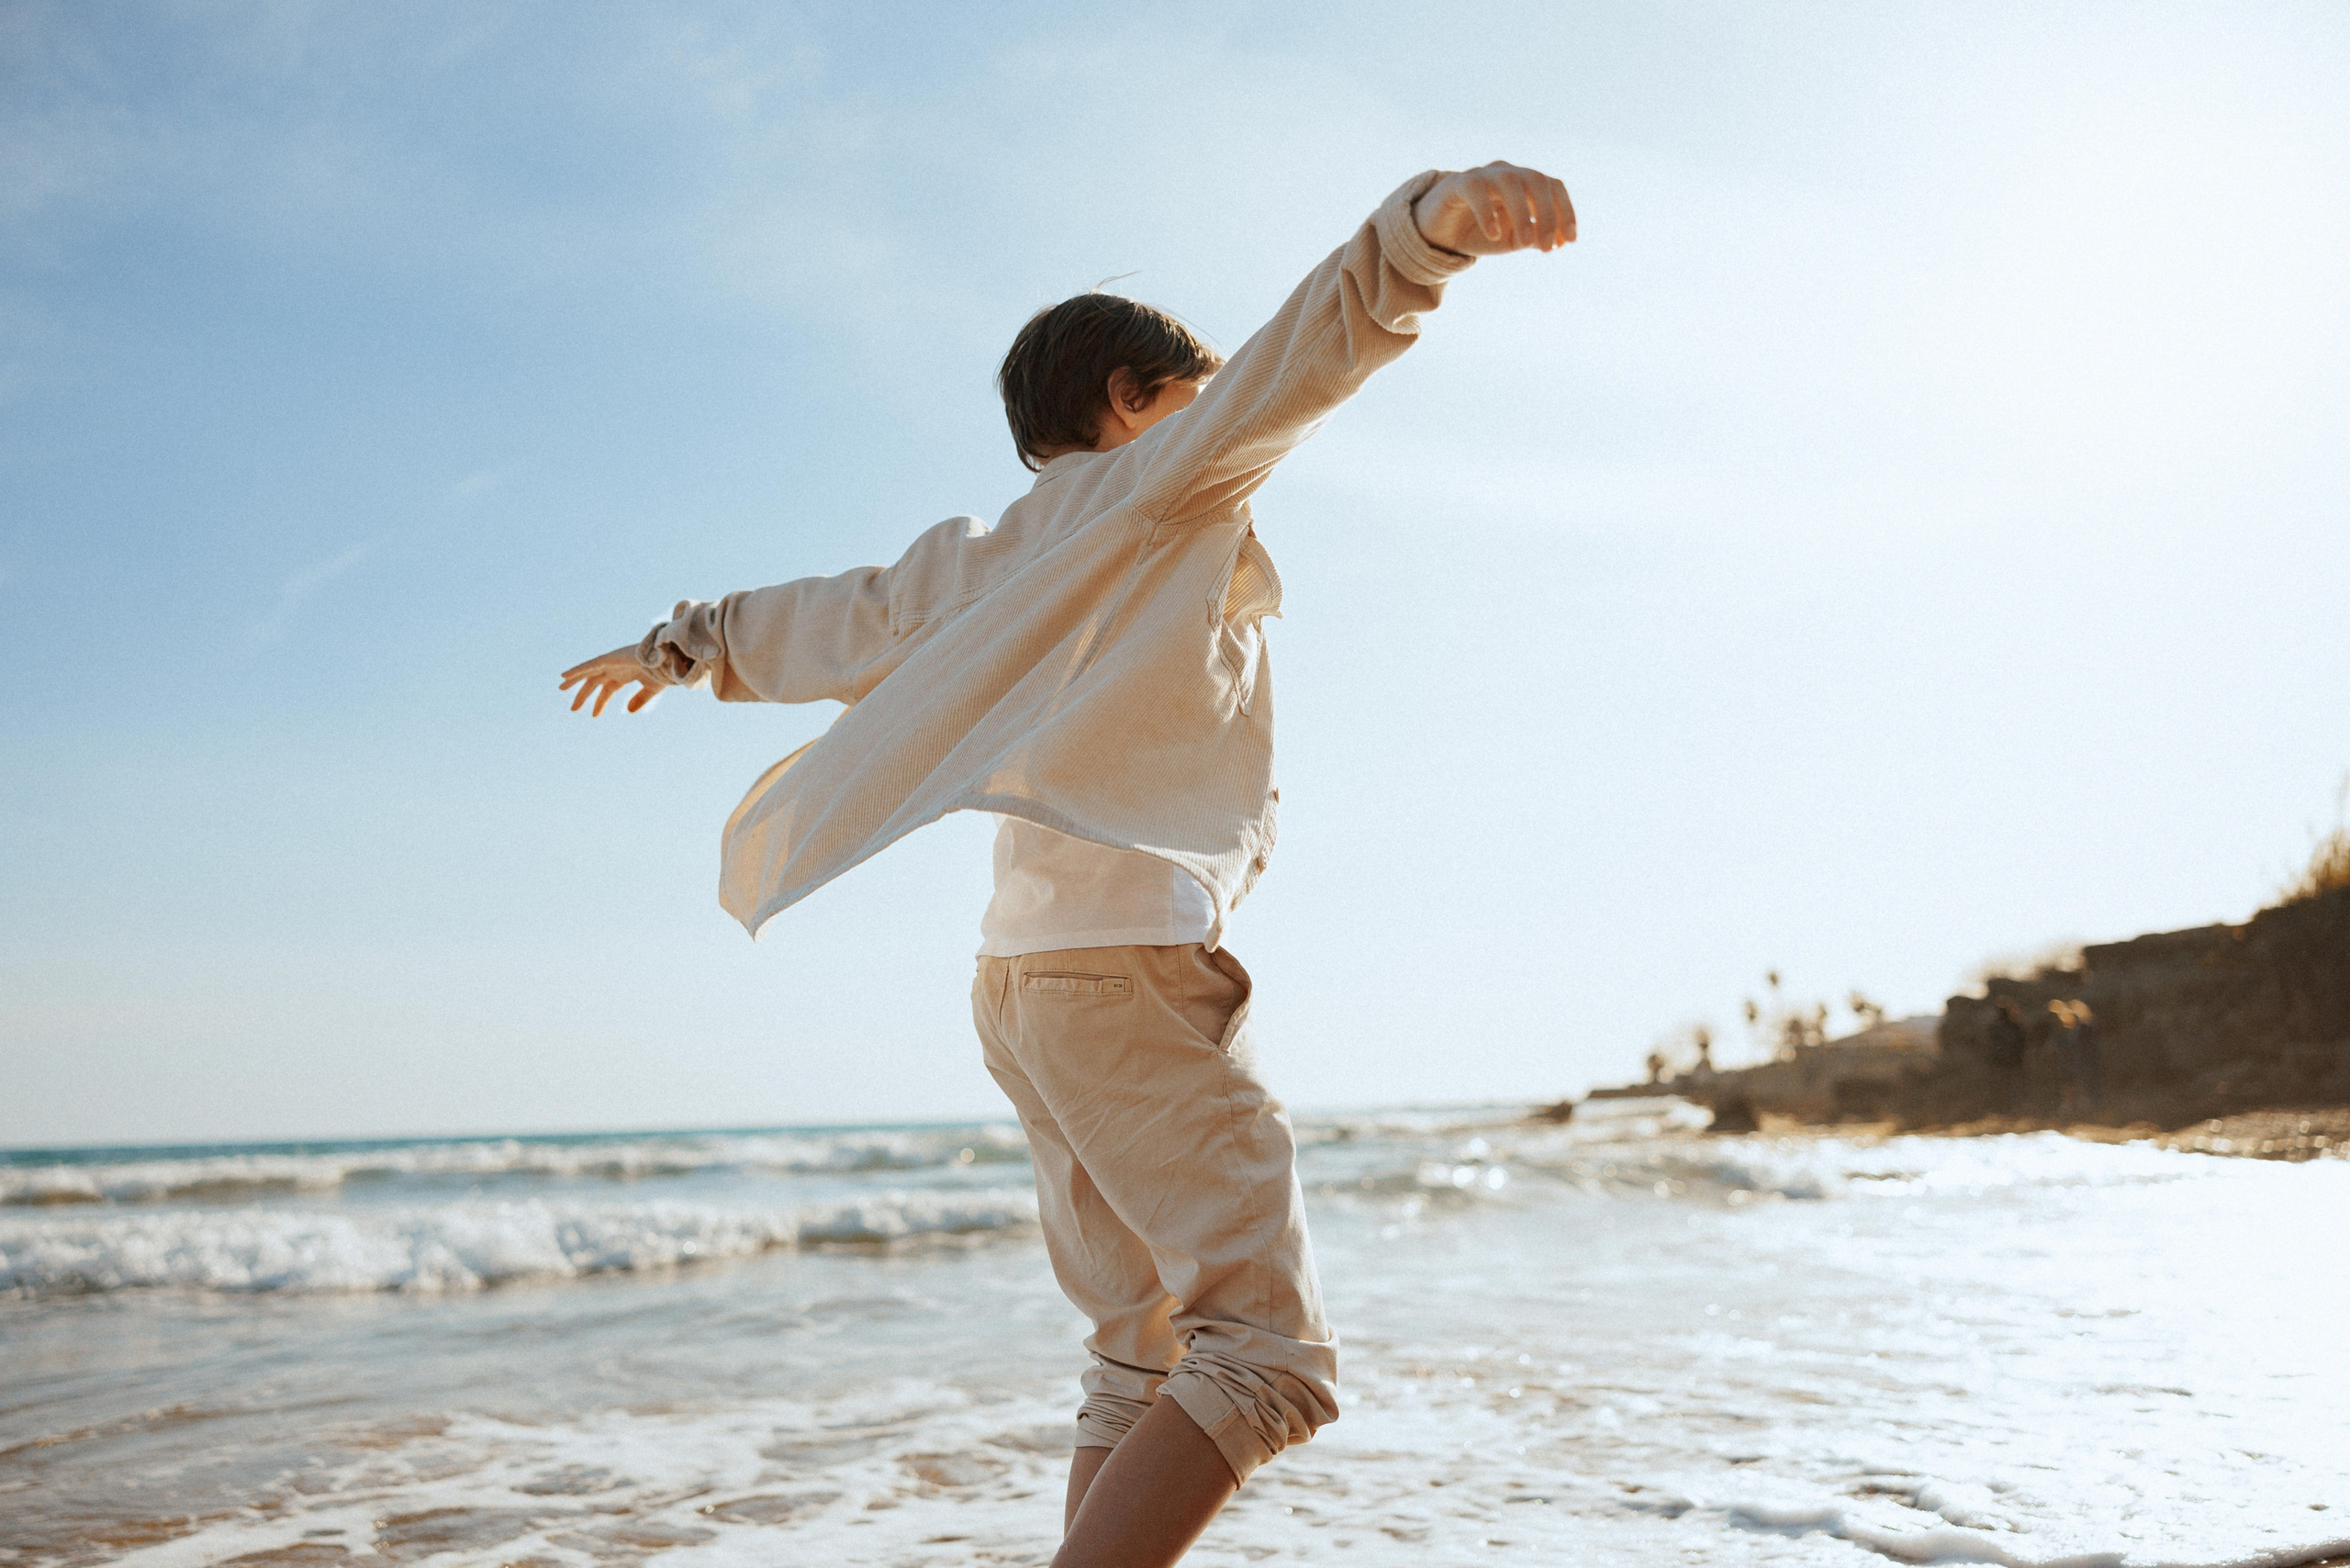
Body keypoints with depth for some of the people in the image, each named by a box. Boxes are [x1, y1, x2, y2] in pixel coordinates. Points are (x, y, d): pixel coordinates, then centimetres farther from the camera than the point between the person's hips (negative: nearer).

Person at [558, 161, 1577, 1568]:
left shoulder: (987, 558, 20)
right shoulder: (1162, 481, 2)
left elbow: (834, 614, 31)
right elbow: (1287, 364, -14)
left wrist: (684, 644, 48)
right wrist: (1438, 222, -29)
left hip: (1029, 976, 9)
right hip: (1131, 962, -9)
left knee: (1150, 1360, 12)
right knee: (1270, 1347, -13)